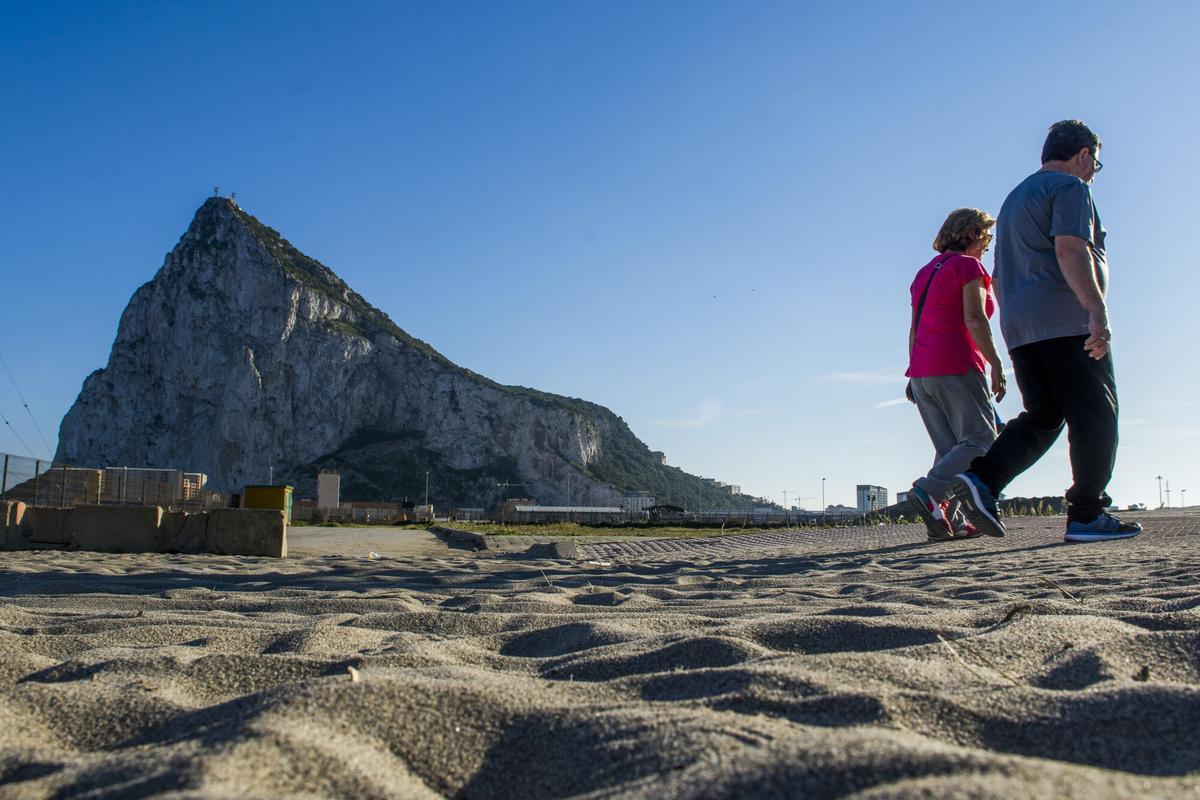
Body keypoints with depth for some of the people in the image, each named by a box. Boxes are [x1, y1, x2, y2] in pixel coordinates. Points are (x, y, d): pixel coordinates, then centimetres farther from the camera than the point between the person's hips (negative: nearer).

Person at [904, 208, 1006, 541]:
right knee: (979, 441, -7)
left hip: (922, 371, 8)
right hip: (956, 366, -8)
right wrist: (996, 365, -13)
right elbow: (974, 320, -13)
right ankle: (929, 492, -26)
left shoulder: (926, 272, 23)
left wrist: (915, 374, 19)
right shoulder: (968, 266, -1)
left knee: (951, 448, 8)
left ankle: (950, 521, -3)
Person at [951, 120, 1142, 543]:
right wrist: (1098, 311, -24)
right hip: (1067, 321, -8)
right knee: (1094, 413, -2)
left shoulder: (1015, 198, 28)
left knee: (1042, 416, 7)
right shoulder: (1070, 188, 0)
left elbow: (999, 278, 29)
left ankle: (980, 479, -13)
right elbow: (1070, 250, -18)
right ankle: (1086, 516, -3)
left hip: (1019, 325, 8)